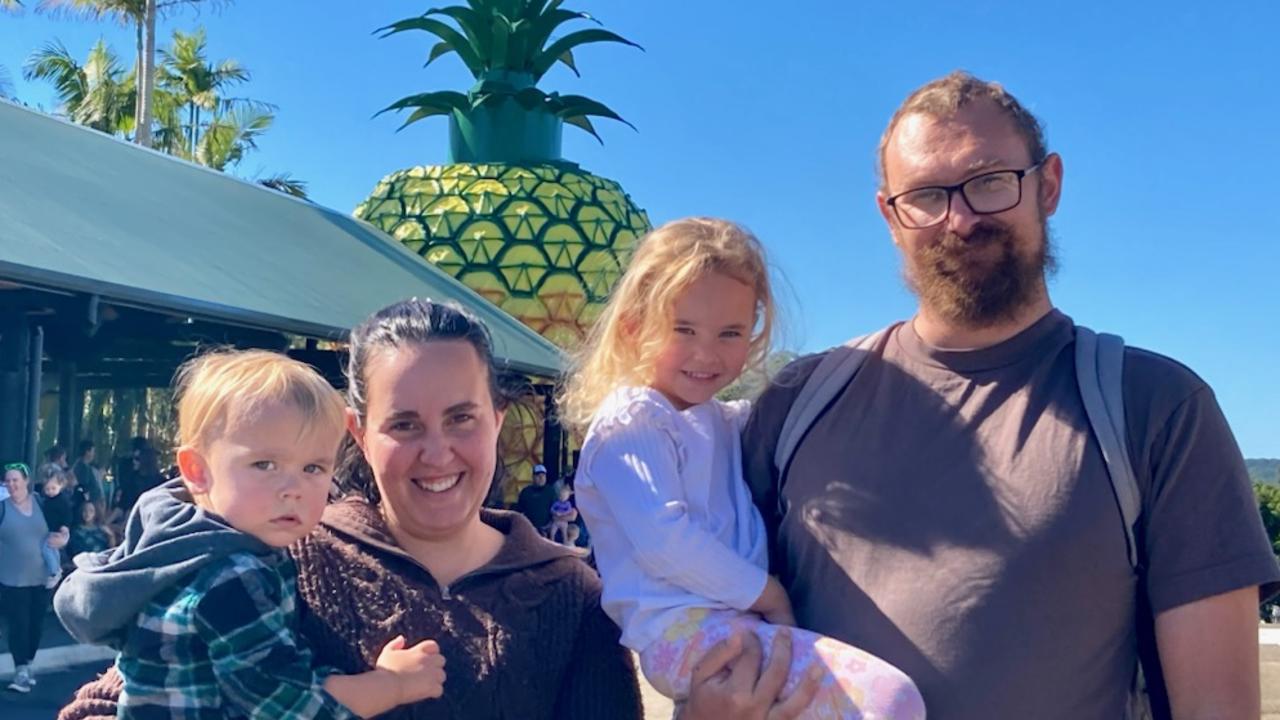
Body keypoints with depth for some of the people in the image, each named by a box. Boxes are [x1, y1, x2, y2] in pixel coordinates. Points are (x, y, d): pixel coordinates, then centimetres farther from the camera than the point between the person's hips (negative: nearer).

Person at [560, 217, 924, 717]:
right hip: (684, 630, -10)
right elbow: (665, 541, -18)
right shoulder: (632, 421, -7)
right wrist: (766, 593, -10)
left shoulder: (721, 421, 20)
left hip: (734, 623, 10)